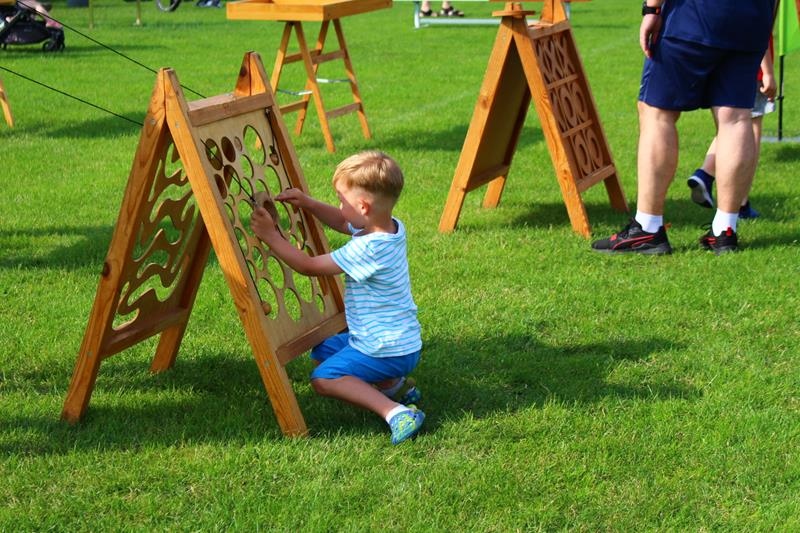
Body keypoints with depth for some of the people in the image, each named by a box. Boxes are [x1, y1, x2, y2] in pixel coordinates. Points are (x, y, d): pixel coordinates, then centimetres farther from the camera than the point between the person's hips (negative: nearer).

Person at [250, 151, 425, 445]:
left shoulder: (369, 249, -30)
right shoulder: (391, 227, -2)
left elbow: (308, 265, -21)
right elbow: (342, 222, 18)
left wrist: (271, 236, -14)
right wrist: (307, 203, 6)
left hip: (389, 351, -10)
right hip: (399, 340, 10)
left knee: (323, 379, -13)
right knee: (323, 350, 23)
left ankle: (394, 412, -22)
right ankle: (391, 383, 12)